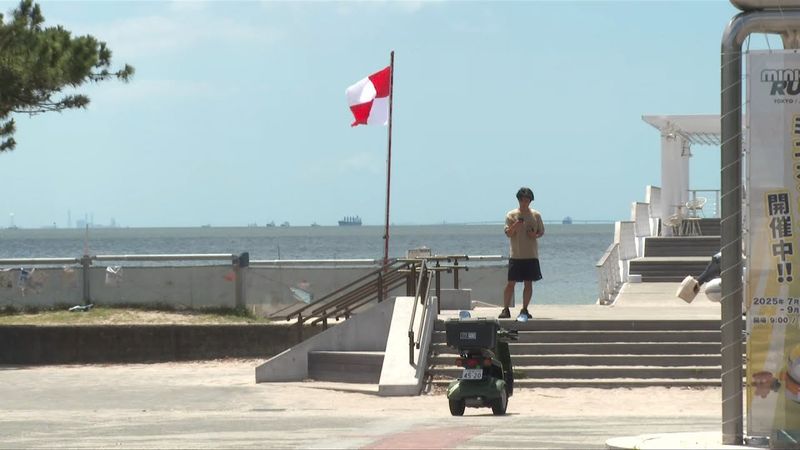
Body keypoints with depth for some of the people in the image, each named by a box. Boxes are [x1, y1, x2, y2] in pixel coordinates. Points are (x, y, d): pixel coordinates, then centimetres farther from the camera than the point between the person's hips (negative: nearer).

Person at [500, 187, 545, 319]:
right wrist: (515, 226, -23)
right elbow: (508, 233, -4)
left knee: (528, 283, 3)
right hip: (516, 255, -2)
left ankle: (524, 309, 11)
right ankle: (505, 309, 0)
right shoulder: (512, 215, 1)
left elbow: (542, 231, 13)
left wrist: (535, 235, -8)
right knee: (511, 283, -5)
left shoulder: (536, 215, 6)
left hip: (531, 255, 2)